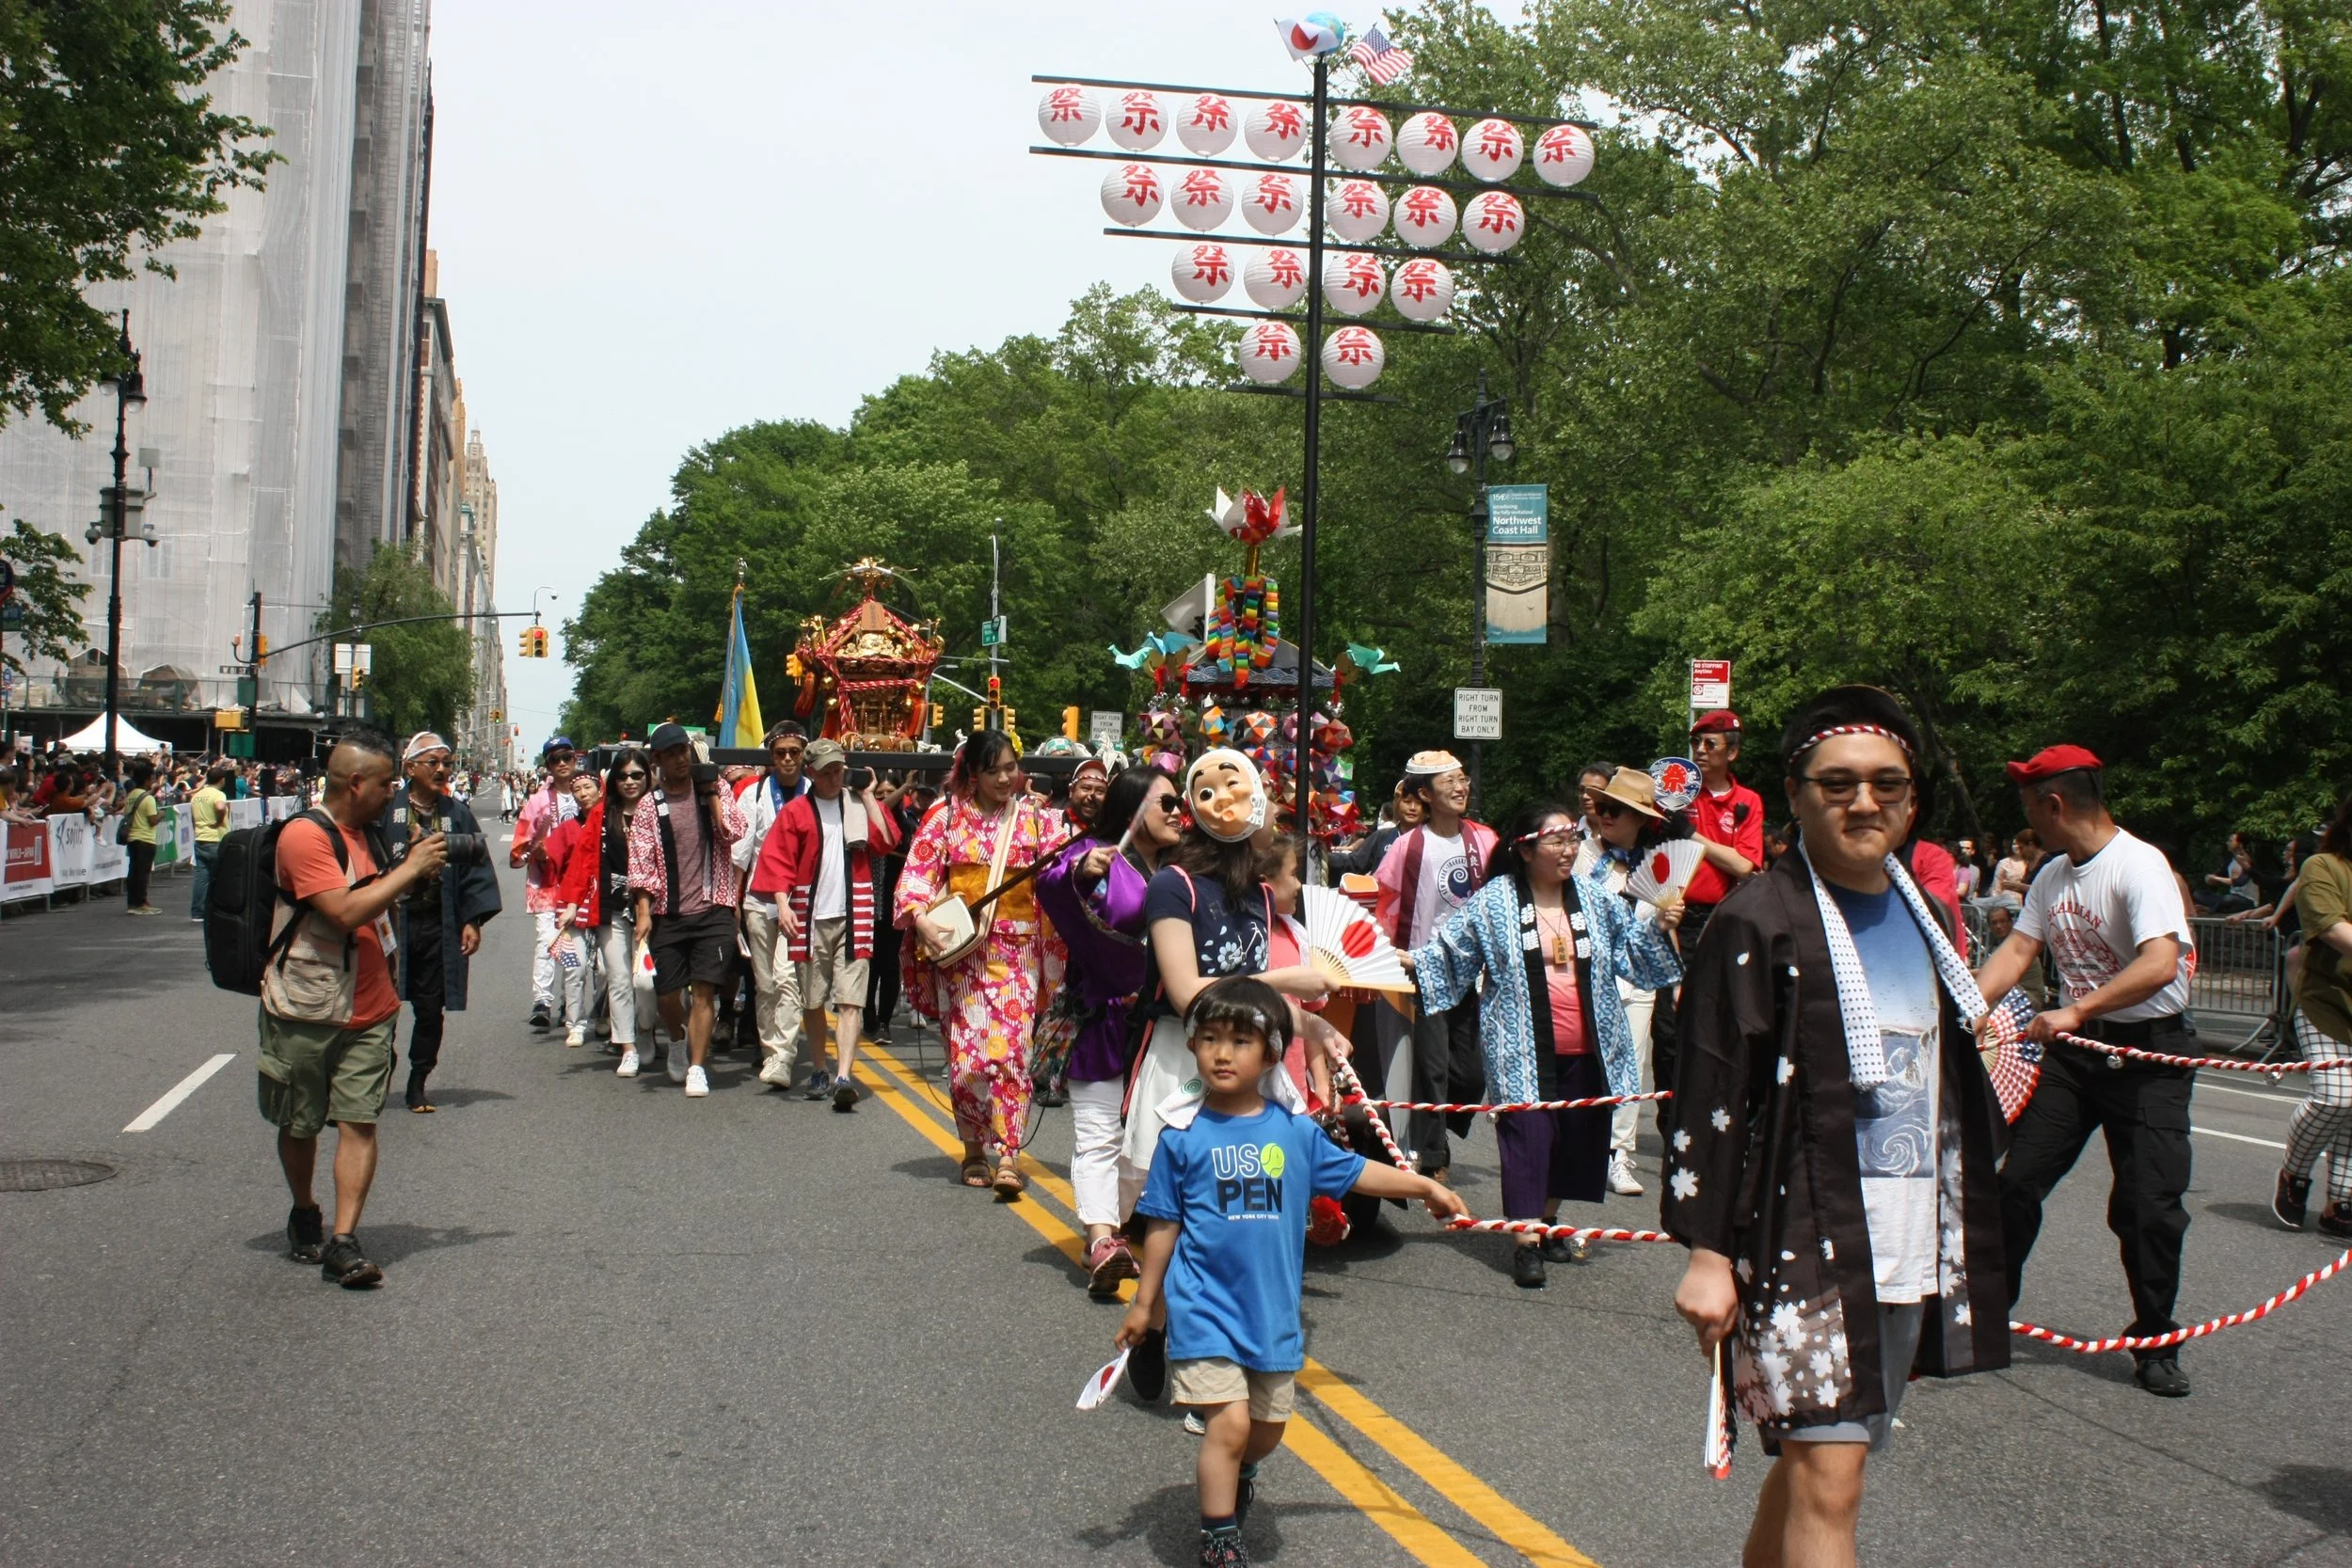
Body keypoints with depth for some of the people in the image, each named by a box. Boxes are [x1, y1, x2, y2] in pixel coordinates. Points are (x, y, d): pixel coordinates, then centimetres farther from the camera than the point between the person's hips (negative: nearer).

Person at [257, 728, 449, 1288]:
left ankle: (342, 1242, -8)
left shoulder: (369, 833, 10)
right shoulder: (305, 835, -15)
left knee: (359, 1122, -6)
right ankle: (304, 1216, 35)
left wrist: (421, 869, 6)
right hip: (304, 1010, -5)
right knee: (299, 1125, 12)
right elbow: (345, 911, -26)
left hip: (369, 1011, 5)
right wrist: (411, 868, -18)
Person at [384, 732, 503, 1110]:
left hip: (438, 926, 3)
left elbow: (477, 868, 7)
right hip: (390, 920, -3)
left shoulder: (458, 814, 7)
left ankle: (417, 1085, 21)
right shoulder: (388, 809, -3)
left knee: (430, 1009, 9)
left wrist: (473, 921, -1)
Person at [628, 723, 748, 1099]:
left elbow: (733, 832, -10)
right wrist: (643, 912, -9)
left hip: (713, 909, -1)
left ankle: (696, 1068, -3)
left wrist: (711, 792, -8)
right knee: (665, 992, 5)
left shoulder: (715, 790, 7)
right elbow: (641, 863, 0)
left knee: (703, 988, -8)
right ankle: (679, 1040, 36)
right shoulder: (649, 807, 6)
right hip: (667, 913, 1)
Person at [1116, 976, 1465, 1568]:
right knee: (1230, 1424, -13)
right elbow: (1163, 1225, -1)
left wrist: (1426, 1186, 14)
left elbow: (1354, 1172, 14)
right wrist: (1144, 1303, 4)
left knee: (1268, 1429, 16)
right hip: (1205, 1310, -4)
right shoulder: (1184, 1137, -9)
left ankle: (1233, 1472, 50)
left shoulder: (1294, 1132, -1)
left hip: (1272, 1313, 4)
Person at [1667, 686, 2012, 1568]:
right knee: (1827, 1482, -9)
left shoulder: (1922, 919, 13)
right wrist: (1706, 1252, -14)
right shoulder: (1758, 924, -9)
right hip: (1802, 1243, -7)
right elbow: (1708, 1097, -11)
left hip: (1910, 1251, 7)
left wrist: (1963, 1252, 22)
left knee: (1810, 1461, 14)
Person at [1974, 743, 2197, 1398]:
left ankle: (2156, 1345, 13)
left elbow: (2161, 964, -31)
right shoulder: (2053, 875, 7)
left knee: (2148, 1205, -4)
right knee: (2017, 1179, 5)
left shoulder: (2139, 864, -19)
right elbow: (2017, 950, 6)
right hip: (2075, 1046, 7)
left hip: (2149, 1054, -7)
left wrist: (2076, 1011, -37)